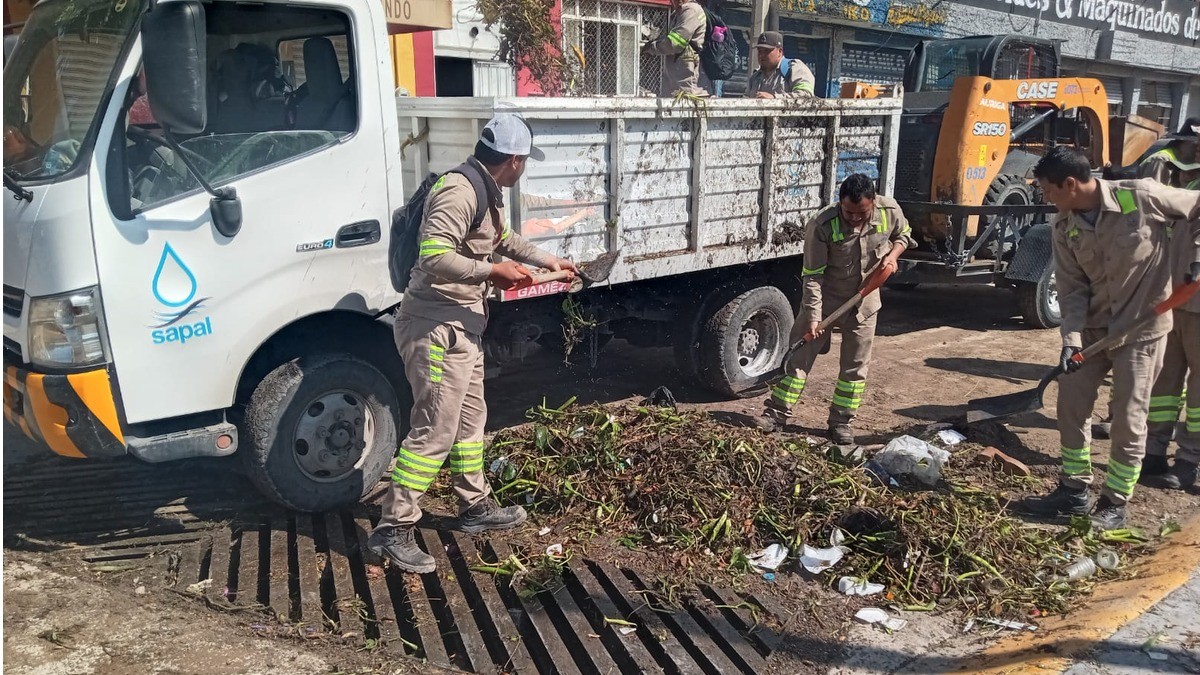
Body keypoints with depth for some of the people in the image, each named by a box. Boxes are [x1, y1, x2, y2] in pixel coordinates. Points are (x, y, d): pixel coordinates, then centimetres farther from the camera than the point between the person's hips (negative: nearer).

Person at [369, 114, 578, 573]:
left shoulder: (485, 192, 15)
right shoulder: (460, 191, -19)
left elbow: (503, 239, 33)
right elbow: (433, 256, -30)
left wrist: (547, 260, 36)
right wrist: (492, 273, -22)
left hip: (461, 326, 11)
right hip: (435, 327, -11)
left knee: (470, 418, 18)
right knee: (435, 431, -8)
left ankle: (475, 507, 33)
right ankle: (392, 530, 0)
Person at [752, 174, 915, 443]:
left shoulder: (890, 210, -16)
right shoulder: (822, 225, -26)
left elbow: (903, 234, 9)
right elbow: (812, 275, -21)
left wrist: (892, 255, -12)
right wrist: (813, 316, -25)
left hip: (864, 301, 3)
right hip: (824, 299, -3)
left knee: (856, 365, 7)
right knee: (800, 356, 0)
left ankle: (841, 421, 21)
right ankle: (776, 413, 8)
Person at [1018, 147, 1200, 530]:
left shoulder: (1142, 197, -18)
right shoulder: (1064, 229, -4)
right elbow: (1073, 289, -3)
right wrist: (1071, 337, -15)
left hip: (1142, 327, -5)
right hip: (1094, 326, 5)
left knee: (1128, 418, 0)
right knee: (1072, 404, 6)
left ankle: (1115, 503, 13)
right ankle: (1074, 491, 20)